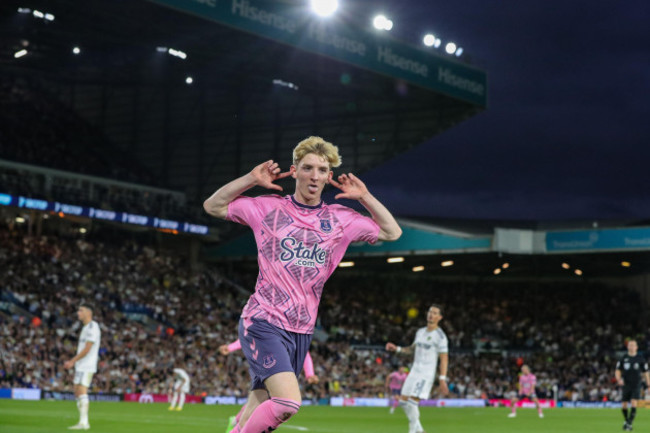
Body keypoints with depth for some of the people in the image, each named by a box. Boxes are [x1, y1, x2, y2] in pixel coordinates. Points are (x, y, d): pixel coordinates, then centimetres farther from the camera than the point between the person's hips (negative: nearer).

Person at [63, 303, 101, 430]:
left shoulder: (92, 327, -12)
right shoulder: (86, 327, 19)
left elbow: (87, 349, -18)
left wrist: (72, 361, -15)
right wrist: (72, 362, 17)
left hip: (87, 367, -10)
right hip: (80, 366, 10)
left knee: (82, 392, -14)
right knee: (77, 393, 10)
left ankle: (83, 422, -15)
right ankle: (83, 422, 13)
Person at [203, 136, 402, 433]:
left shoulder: (340, 219, 8)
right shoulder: (268, 208, 0)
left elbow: (392, 232, 16)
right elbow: (213, 206, 6)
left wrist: (364, 197, 6)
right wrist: (250, 179, -6)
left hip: (301, 330, 5)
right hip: (263, 322, -5)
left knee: (260, 407, 7)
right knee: (288, 402, -24)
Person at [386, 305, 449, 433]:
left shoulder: (440, 336, -9)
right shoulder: (420, 332, 13)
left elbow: (444, 359, -13)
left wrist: (442, 380, -20)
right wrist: (397, 349, 12)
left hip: (427, 374, -8)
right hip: (414, 372, 8)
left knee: (413, 401, -18)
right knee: (403, 400, 5)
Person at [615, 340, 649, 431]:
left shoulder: (641, 359, 2)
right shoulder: (623, 358, 4)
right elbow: (618, 371, 7)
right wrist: (619, 379, -12)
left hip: (636, 385, -1)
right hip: (626, 385, 1)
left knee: (634, 403, -18)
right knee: (624, 405, 2)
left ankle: (629, 423, -16)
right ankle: (626, 420, 27)